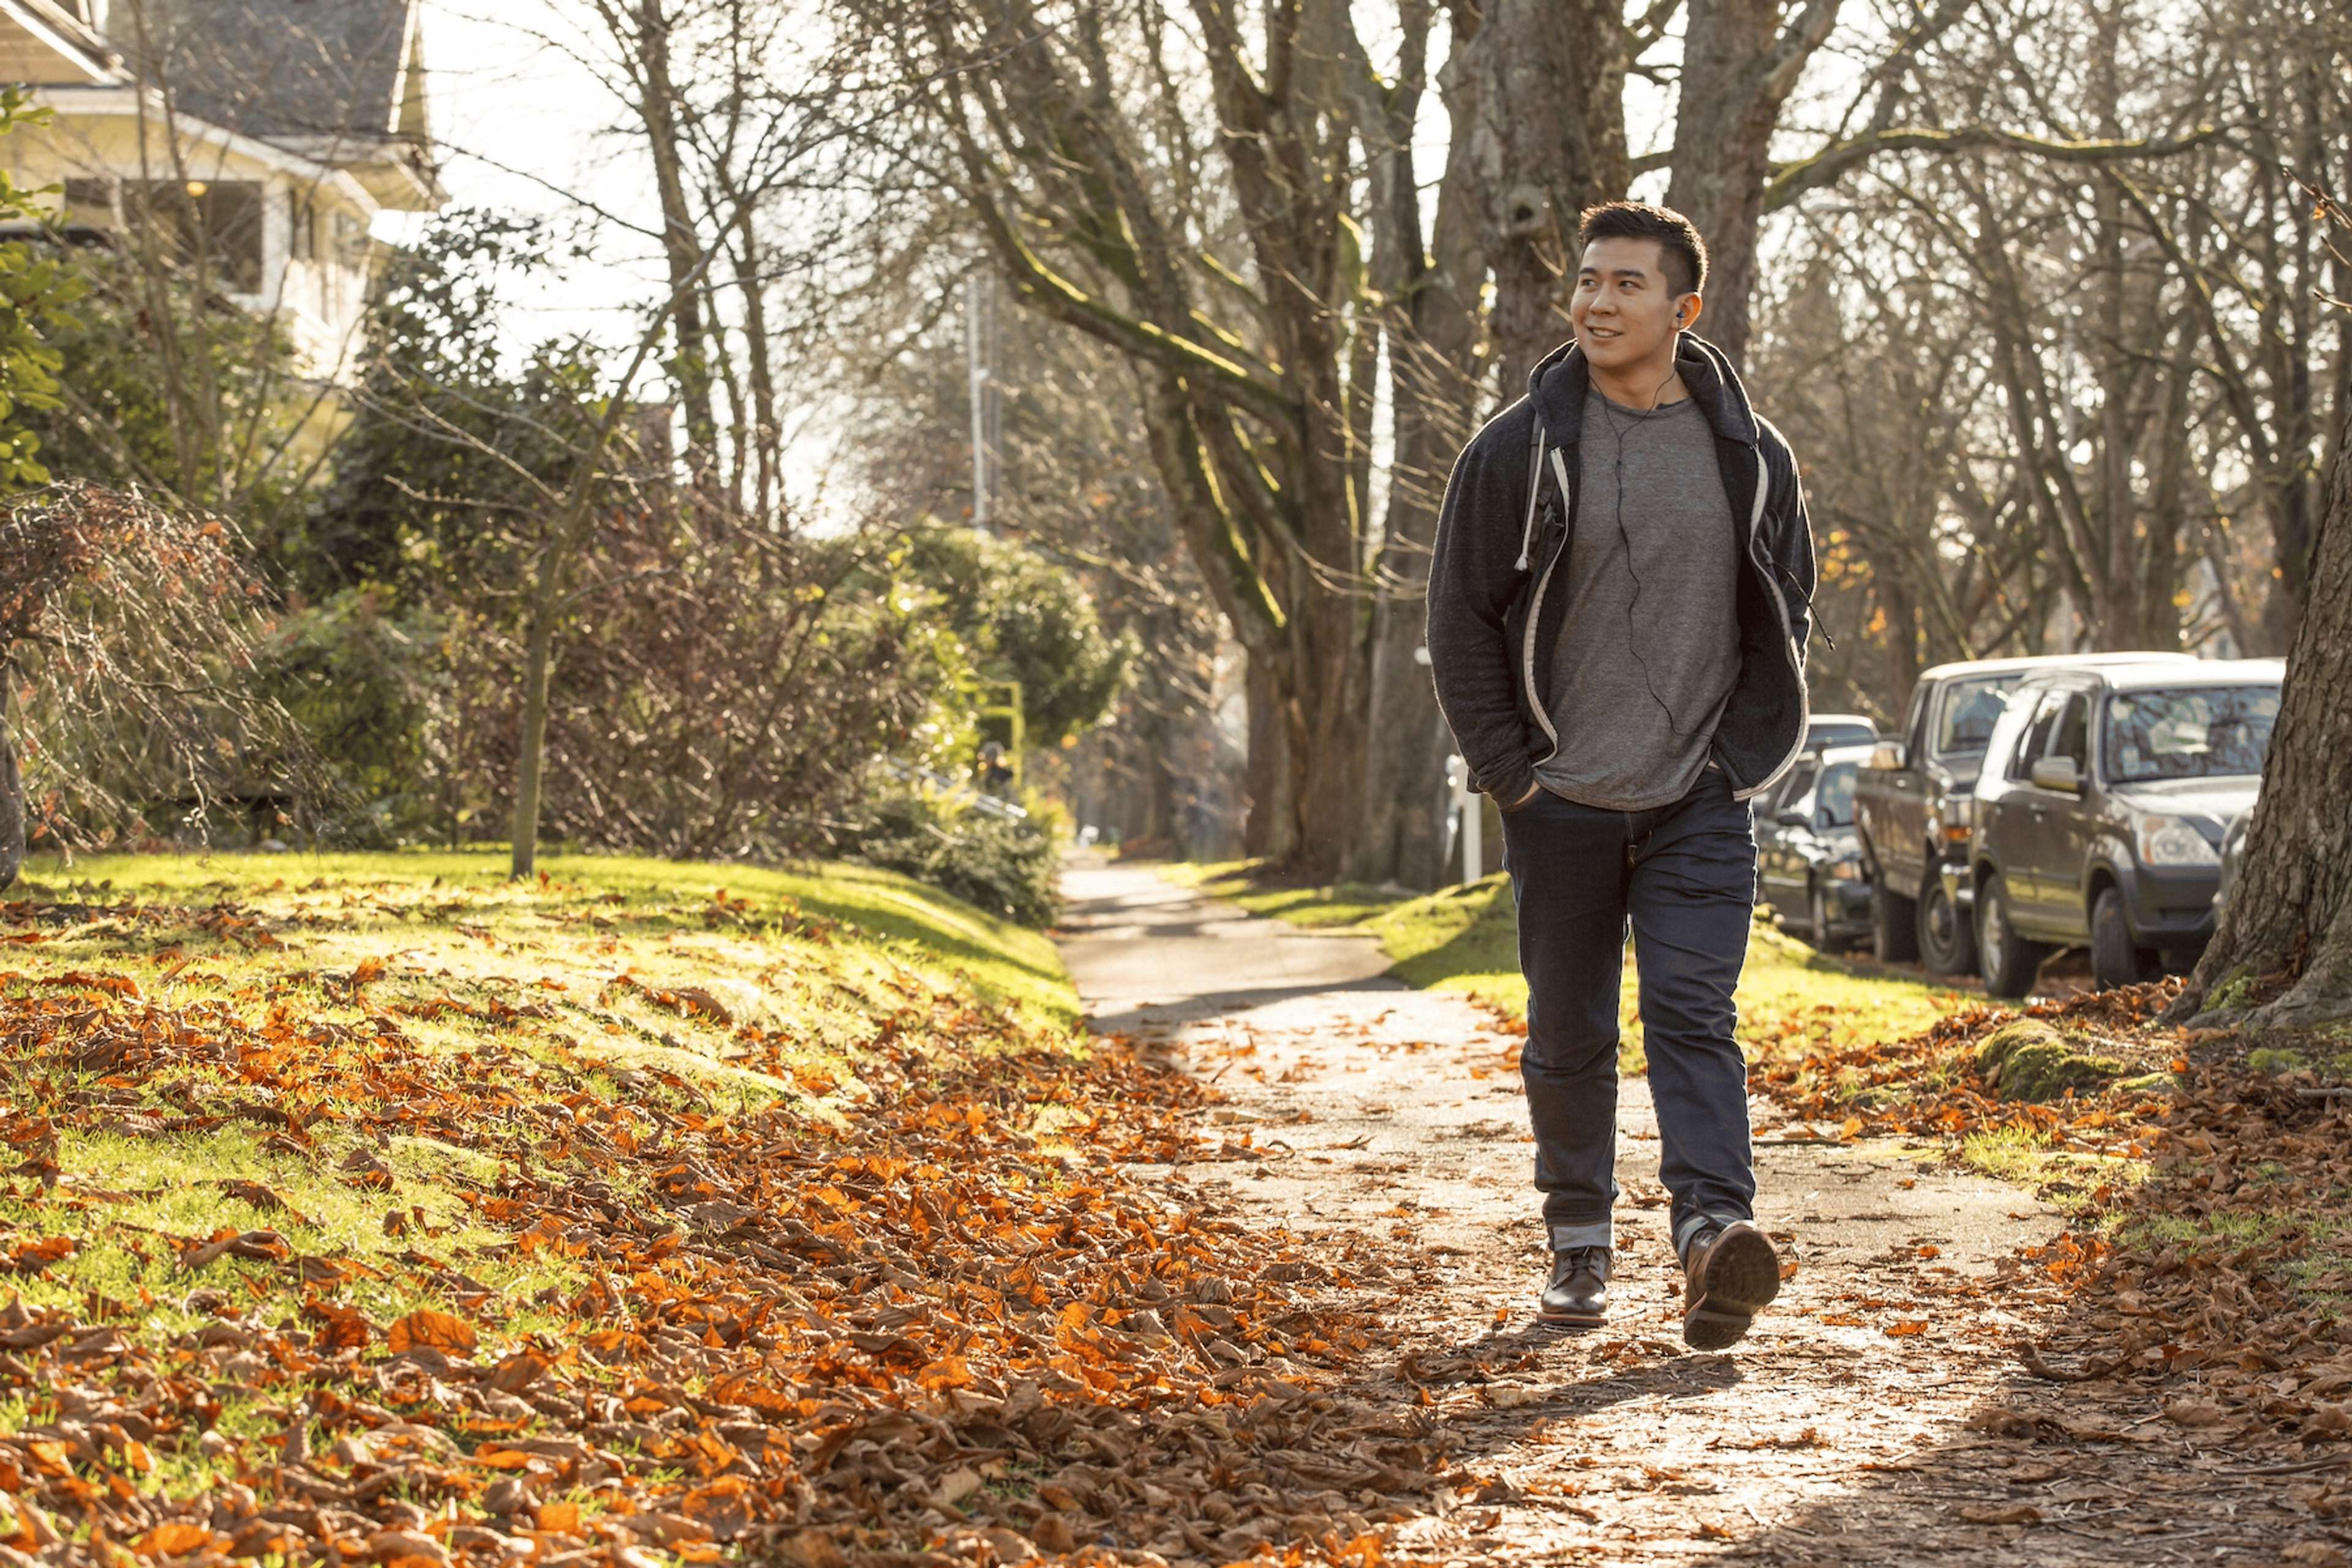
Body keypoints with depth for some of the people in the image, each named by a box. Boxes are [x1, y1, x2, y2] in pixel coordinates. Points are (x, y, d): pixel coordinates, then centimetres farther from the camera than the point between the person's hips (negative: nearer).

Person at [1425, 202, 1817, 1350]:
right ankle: (1579, 1244, 22)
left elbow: (1786, 610, 12)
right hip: (1562, 800, 0)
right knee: (1569, 1032, 9)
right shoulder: (1519, 447, -3)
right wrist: (1508, 771, -4)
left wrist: (1745, 753, 2)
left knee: (1694, 1012, -13)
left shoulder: (1749, 455, 3)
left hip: (1701, 803, 0)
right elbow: (1461, 619, 1)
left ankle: (1714, 1235, -22)